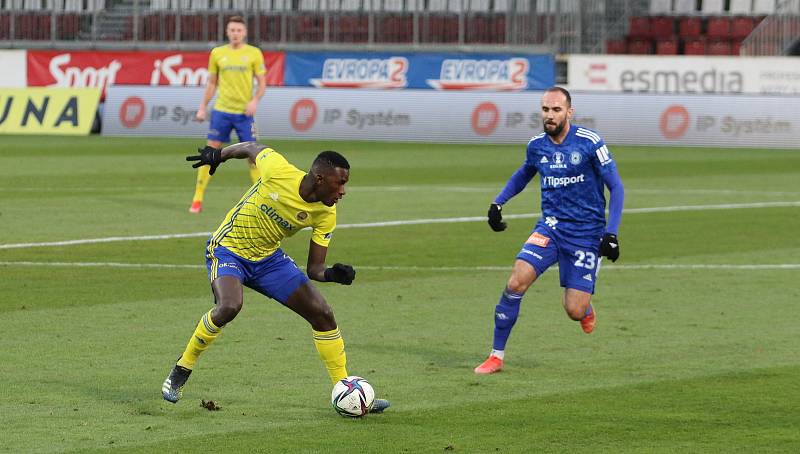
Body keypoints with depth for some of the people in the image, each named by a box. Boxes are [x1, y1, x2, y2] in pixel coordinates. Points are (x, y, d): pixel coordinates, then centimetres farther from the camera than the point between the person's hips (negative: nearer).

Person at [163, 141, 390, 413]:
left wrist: (332, 274, -30)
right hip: (228, 250, -5)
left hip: (268, 258, 5)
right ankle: (181, 372, -12)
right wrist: (218, 155, 9)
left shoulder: (326, 215, -12)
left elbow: (314, 268, -8)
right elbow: (252, 148, -5)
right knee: (229, 307, -34)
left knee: (323, 315, -4)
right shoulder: (277, 171, -26)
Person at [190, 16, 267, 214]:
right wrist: (202, 108, 9)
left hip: (244, 112, -1)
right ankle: (197, 200, 3)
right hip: (221, 110, 1)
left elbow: (262, 83, 2)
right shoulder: (217, 53, 6)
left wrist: (255, 100, -15)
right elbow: (211, 83, 13)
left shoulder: (254, 53, 0)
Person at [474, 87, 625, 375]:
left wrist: (611, 233, -15)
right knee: (517, 281, -20)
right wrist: (498, 203, 14)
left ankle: (586, 307, 32)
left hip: (586, 233, -3)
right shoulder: (537, 146, 3)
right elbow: (524, 174, 26)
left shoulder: (589, 142, -11)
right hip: (550, 228, 3)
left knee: (574, 311, -9)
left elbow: (616, 187, -7)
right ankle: (496, 356, -9)